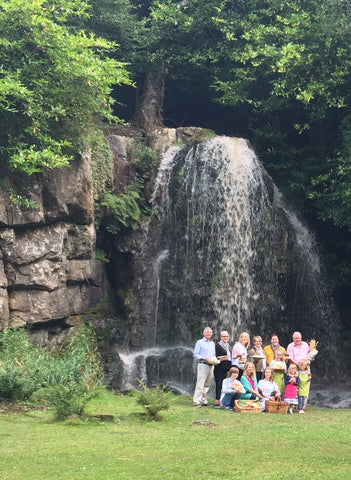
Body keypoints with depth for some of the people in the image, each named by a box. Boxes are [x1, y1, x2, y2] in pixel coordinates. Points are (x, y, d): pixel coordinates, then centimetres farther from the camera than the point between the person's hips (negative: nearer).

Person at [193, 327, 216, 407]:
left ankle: (203, 401, 11)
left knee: (207, 385, 6)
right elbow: (196, 355, -4)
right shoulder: (199, 342, 2)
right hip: (202, 365, -6)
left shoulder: (212, 344, 22)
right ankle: (197, 401, -11)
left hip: (211, 366, 6)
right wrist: (205, 358, -16)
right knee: (200, 384, -11)